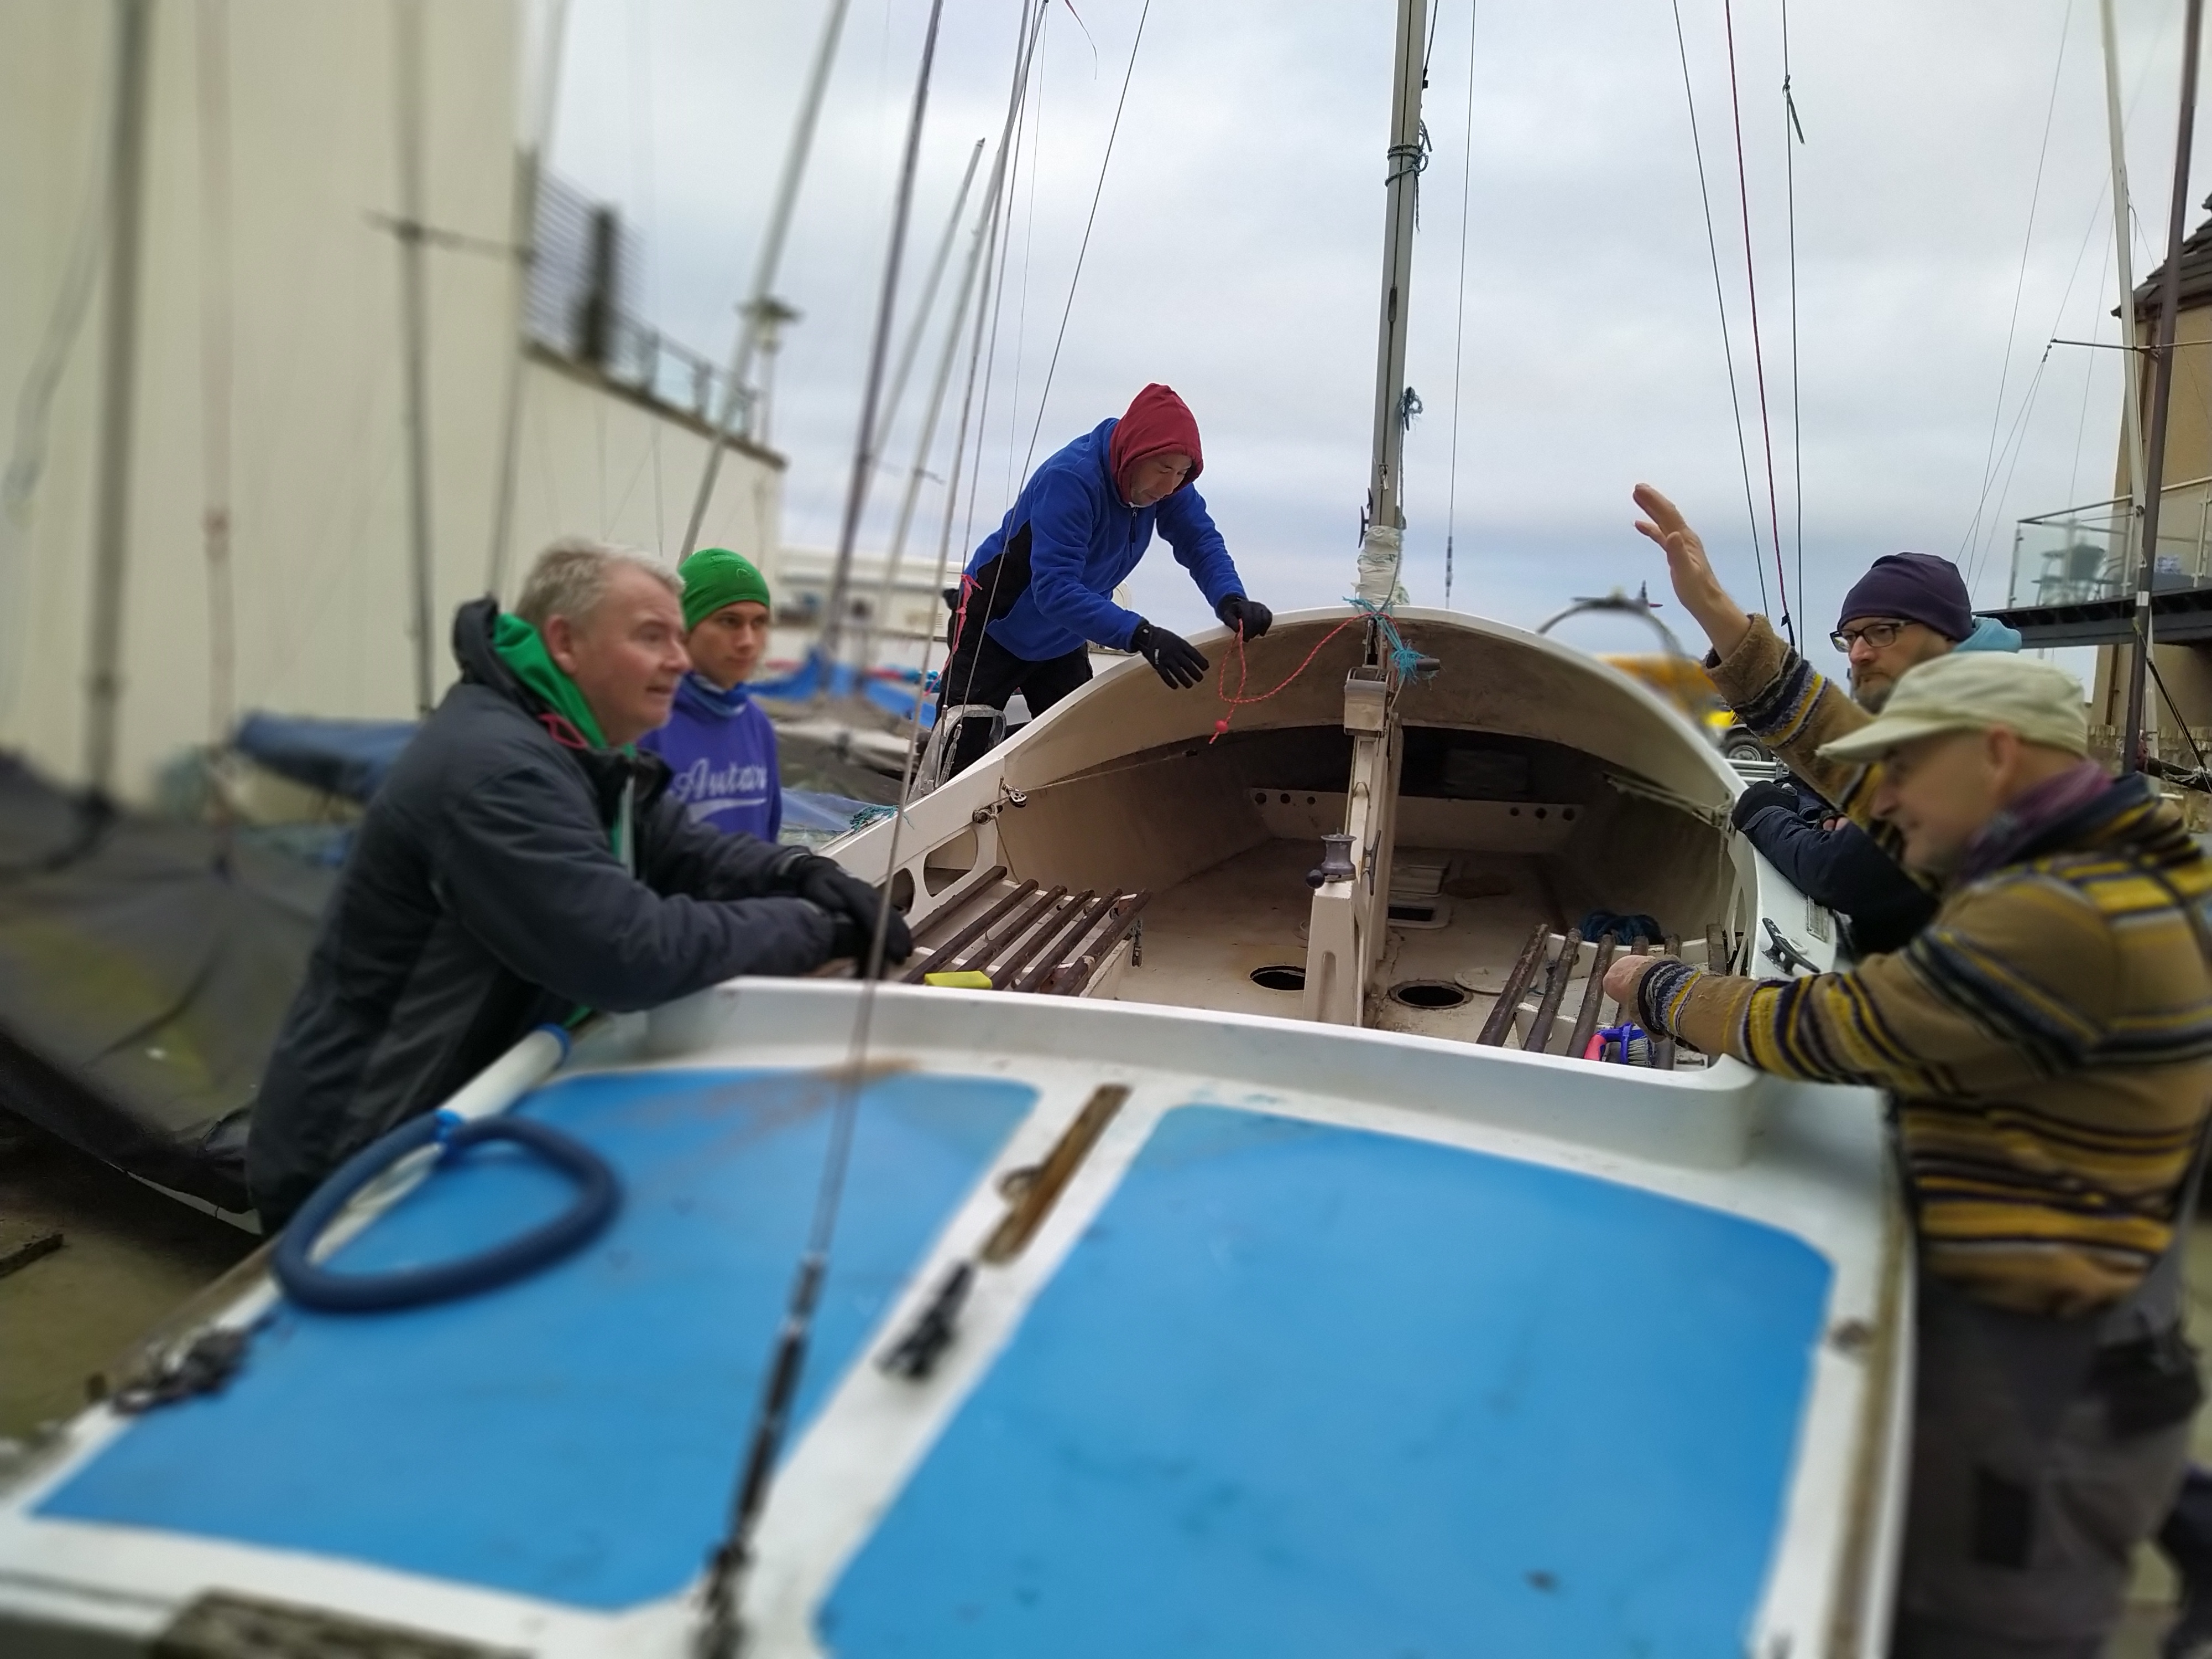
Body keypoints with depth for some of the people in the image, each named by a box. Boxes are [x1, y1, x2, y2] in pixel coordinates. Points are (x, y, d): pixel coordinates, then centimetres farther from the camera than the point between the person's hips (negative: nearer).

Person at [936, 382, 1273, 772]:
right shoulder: (1069, 480, -35)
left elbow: (1201, 541, -16)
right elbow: (1054, 589, -43)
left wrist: (1230, 598, -39)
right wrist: (1142, 636, -54)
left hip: (1063, 641, 7)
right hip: (994, 629, -6)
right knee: (958, 760, -8)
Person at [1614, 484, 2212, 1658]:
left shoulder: (2060, 922, -26)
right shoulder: (2102, 851, 5)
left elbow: (1825, 1032, -18)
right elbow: (1853, 766, 10)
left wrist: (1657, 988, -1)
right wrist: (1722, 623, 7)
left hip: (2036, 1381, -9)